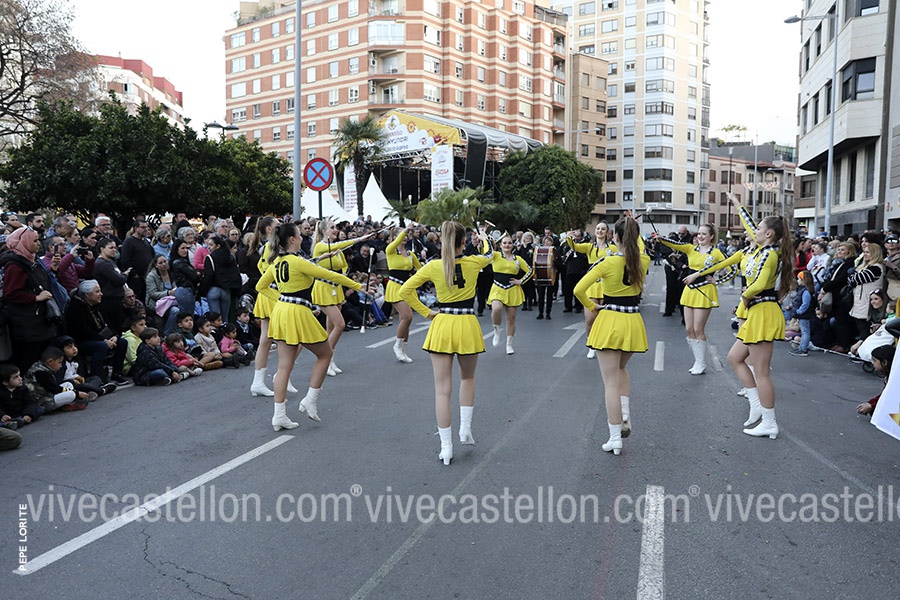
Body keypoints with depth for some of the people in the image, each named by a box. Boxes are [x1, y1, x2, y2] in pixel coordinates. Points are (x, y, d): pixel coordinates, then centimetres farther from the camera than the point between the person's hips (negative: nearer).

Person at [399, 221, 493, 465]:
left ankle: (446, 447, 5)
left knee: (442, 389, 4)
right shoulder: (473, 262, -4)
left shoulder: (433, 266, -5)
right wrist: (484, 239, 41)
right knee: (467, 378, 26)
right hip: (467, 325, 1)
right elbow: (489, 254, 20)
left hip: (442, 326, 0)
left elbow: (405, 291, -3)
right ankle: (465, 429, 19)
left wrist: (426, 312, 4)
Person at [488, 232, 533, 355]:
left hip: (513, 290, 2)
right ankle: (496, 331, -4)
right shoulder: (496, 256, 1)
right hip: (497, 289, -2)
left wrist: (521, 281, 5)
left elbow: (530, 271, 15)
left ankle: (509, 344, 20)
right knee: (496, 308, -31)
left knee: (511, 318, 6)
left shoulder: (518, 259, 7)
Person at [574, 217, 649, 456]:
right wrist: (632, 230, 37)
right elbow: (639, 249, 24)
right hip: (633, 322, 5)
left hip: (609, 322, -4)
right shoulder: (644, 261, -2)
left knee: (611, 381, 2)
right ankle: (625, 415, 13)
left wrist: (592, 307, -1)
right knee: (621, 369, 29)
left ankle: (615, 439, 4)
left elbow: (579, 289, -19)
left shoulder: (608, 262, -15)